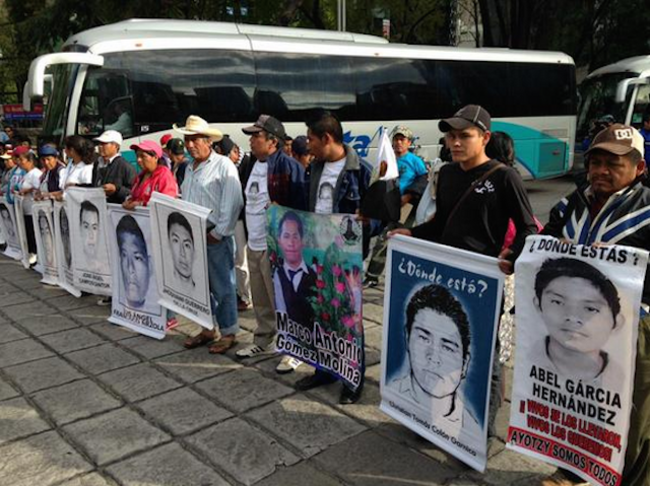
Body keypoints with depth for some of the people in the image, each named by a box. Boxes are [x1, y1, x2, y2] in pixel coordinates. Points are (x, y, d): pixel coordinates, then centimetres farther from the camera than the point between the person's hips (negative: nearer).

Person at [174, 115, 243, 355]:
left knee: (222, 287, 0)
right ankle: (207, 329, 27)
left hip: (216, 238, -8)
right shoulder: (190, 169, 17)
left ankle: (228, 332, 12)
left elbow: (233, 203, -15)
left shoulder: (224, 166, -8)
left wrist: (218, 232, -15)